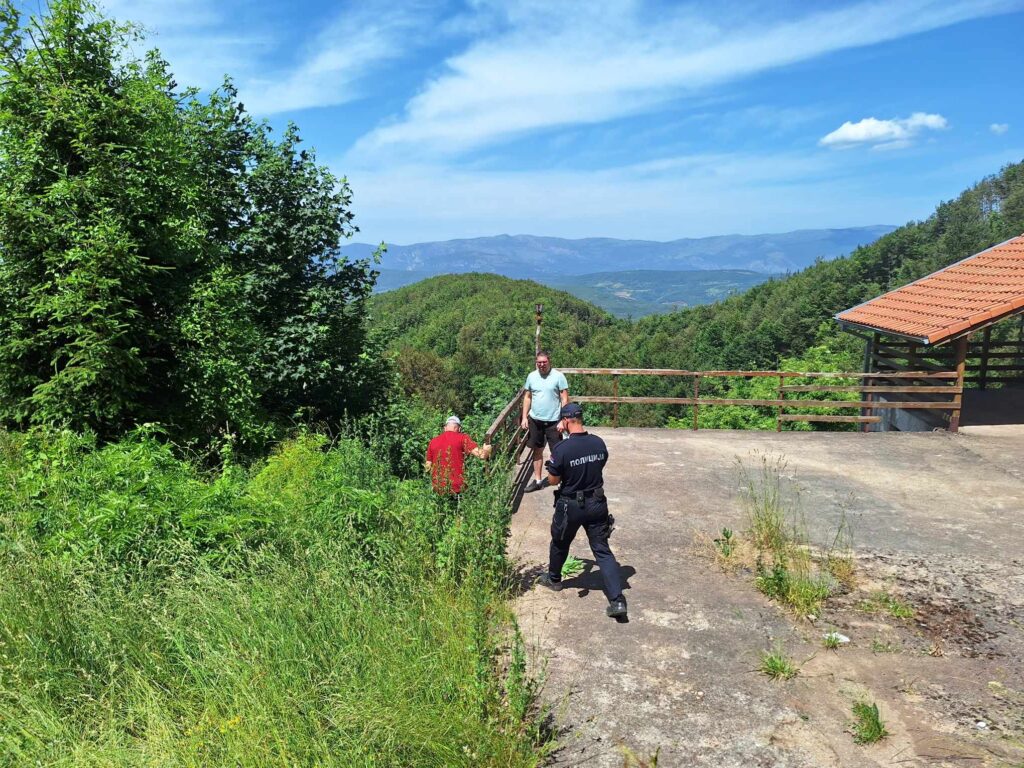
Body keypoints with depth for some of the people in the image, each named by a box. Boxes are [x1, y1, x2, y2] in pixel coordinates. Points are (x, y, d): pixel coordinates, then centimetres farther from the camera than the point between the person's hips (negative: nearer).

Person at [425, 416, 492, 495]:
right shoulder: (462, 437, -2)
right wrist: (486, 451, 9)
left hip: (438, 490, 5)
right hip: (457, 488, -5)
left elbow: (427, 467, 13)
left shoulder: (433, 441, 10)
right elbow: (481, 454, -11)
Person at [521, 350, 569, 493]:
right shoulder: (531, 376, 4)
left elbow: (564, 399, -9)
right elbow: (527, 397, 10)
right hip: (535, 420, 4)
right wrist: (524, 417, 4)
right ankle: (537, 480, 24)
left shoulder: (558, 376, -9)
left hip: (553, 421, -4)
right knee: (537, 450, 14)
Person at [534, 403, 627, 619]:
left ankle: (553, 579, 46)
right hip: (597, 504, 3)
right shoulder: (599, 443, -6)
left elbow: (553, 480, -11)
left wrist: (554, 467, 10)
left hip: (570, 506, -3)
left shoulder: (562, 449, -21)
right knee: (602, 550, 7)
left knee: (560, 544, 23)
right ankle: (617, 601, -2)